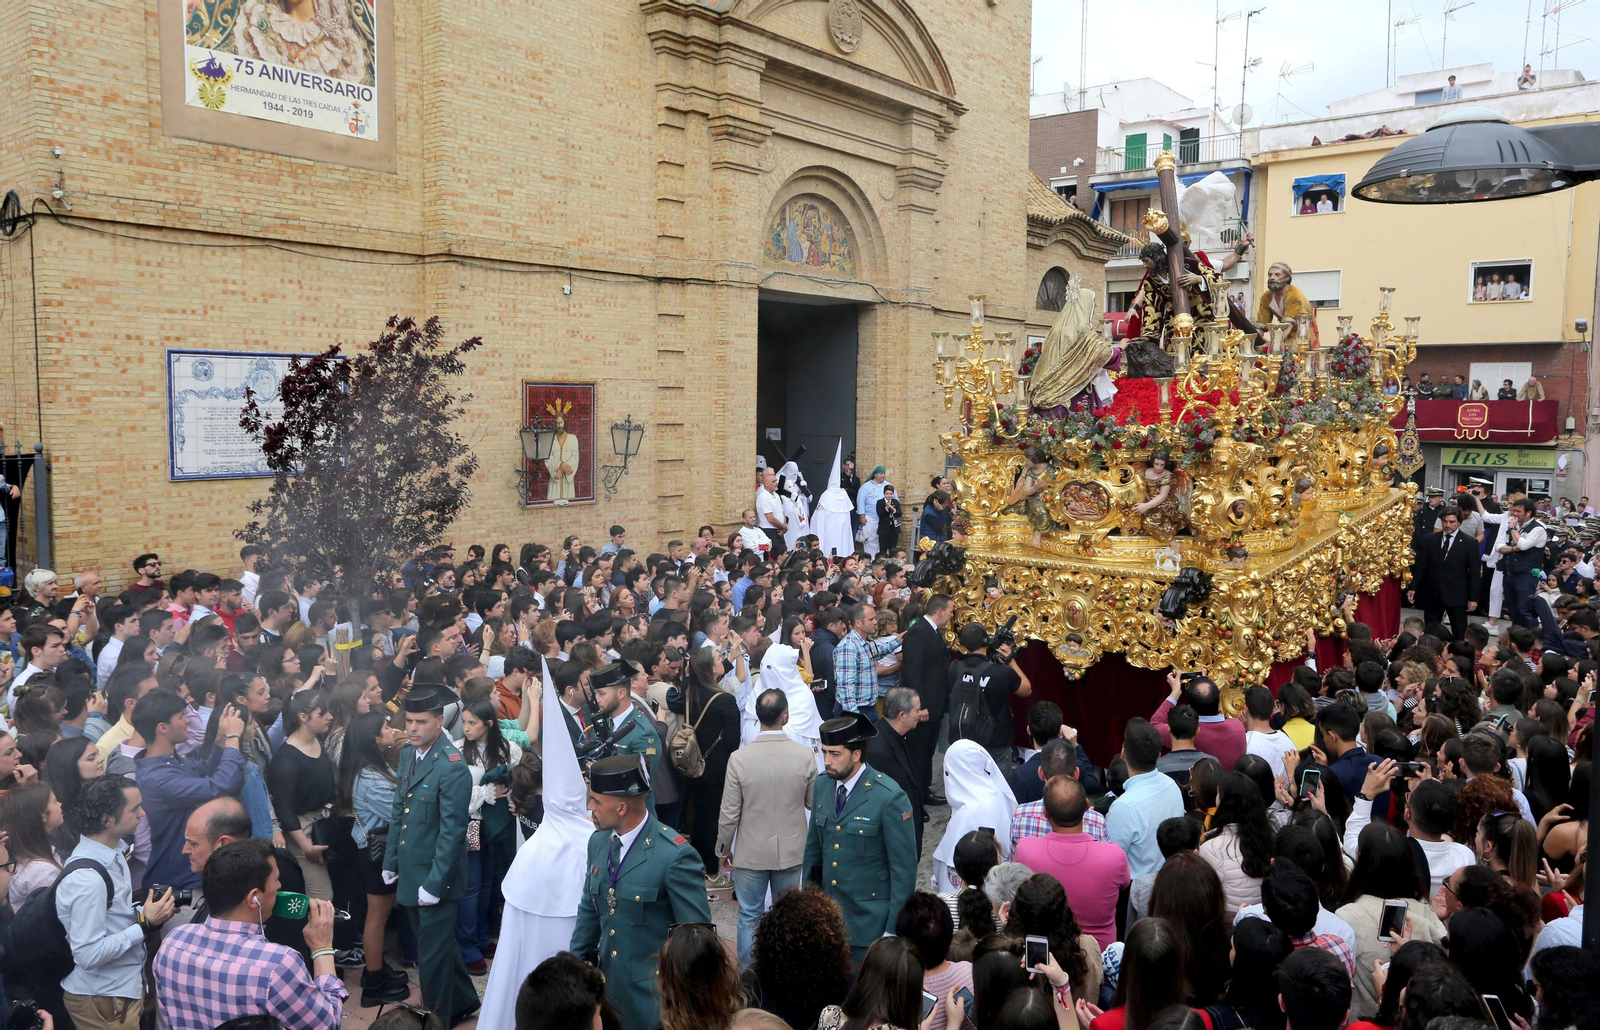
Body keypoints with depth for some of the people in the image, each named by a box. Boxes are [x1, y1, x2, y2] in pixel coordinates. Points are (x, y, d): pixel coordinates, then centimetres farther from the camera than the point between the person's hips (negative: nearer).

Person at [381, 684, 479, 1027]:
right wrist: (391, 862, 11)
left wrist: (434, 883, -19)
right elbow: (398, 810, 11)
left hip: (435, 875, -8)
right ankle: (463, 1000, 43)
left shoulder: (452, 767, -23)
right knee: (433, 943, 23)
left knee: (433, 955, 5)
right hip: (410, 871, 8)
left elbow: (452, 831, -21)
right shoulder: (408, 752, 3)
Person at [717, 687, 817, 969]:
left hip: (750, 852, -1)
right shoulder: (805, 755, -16)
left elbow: (729, 814, -13)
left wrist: (723, 850, 3)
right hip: (791, 851, 2)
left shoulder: (739, 759, -20)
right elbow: (814, 803, -2)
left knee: (749, 916, 15)